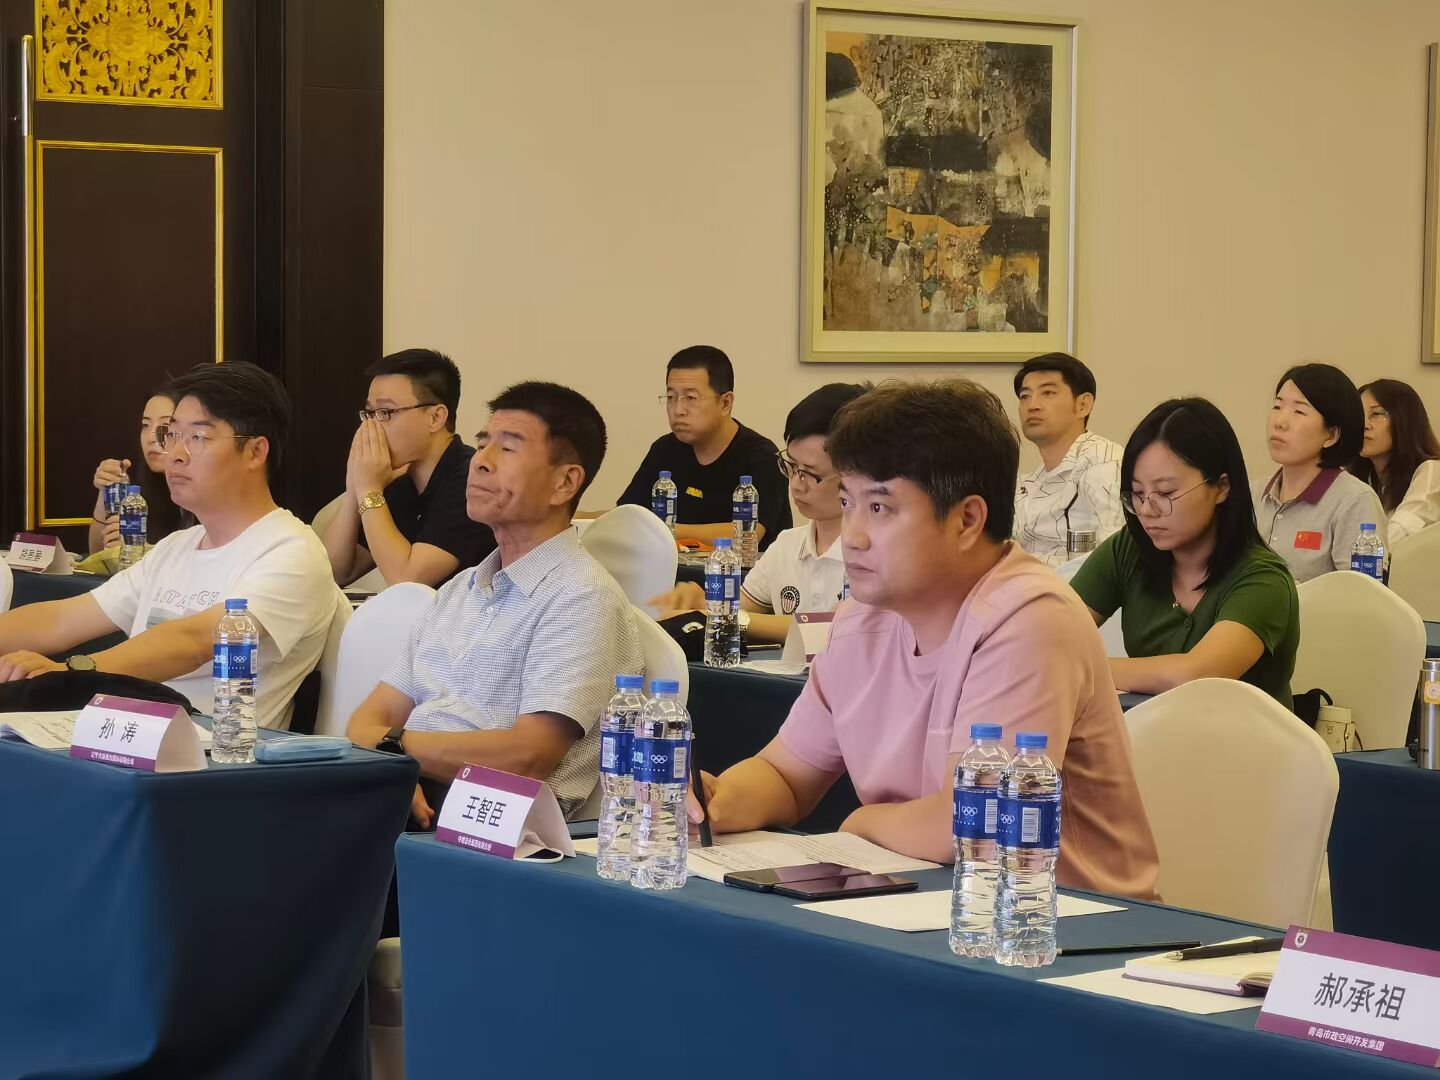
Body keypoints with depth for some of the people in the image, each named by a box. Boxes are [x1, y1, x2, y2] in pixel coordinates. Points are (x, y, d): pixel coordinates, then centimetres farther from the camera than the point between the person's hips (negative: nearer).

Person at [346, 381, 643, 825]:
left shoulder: (581, 597, -3)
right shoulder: (460, 589, 24)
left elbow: (528, 756, -15)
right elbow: (374, 716, 17)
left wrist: (394, 744, -8)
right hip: (420, 801, 8)